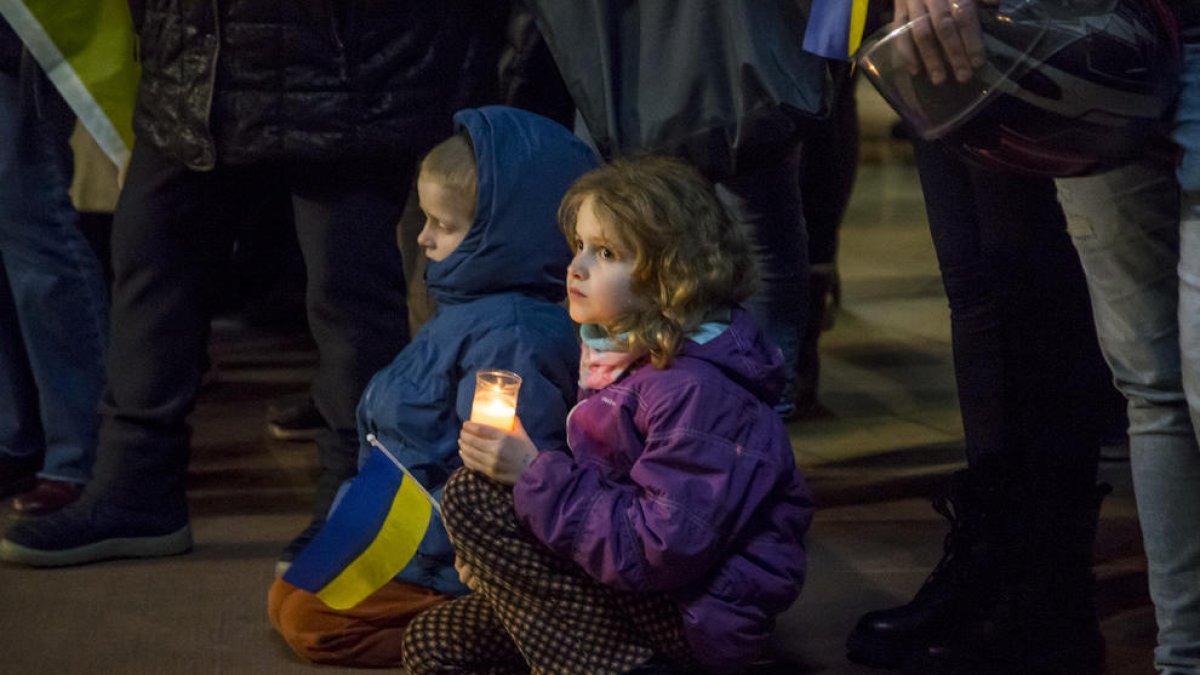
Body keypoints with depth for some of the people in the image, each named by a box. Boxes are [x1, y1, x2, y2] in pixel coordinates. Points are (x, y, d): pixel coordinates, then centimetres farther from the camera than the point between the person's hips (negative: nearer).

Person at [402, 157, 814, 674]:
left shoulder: (697, 390, -23)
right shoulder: (626, 351, 7)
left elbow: (662, 551, -27)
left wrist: (535, 474, -24)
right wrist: (501, 560, 2)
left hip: (698, 617, -10)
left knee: (473, 494, -16)